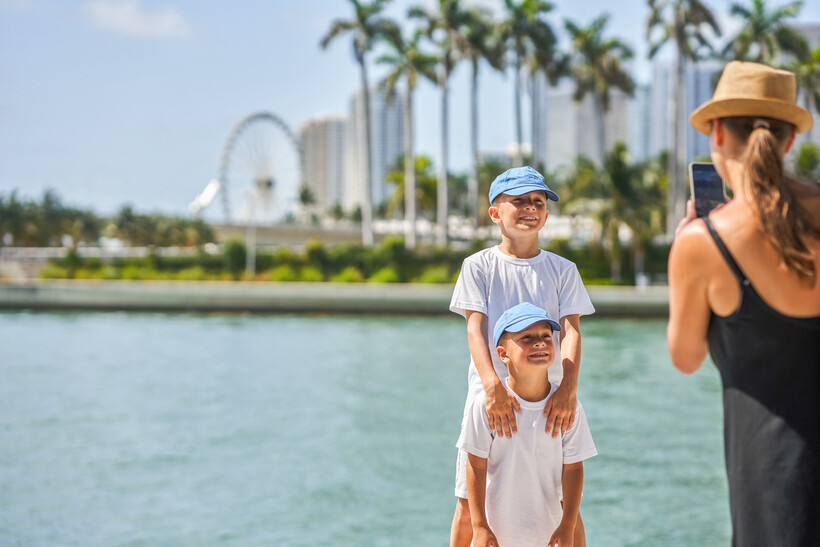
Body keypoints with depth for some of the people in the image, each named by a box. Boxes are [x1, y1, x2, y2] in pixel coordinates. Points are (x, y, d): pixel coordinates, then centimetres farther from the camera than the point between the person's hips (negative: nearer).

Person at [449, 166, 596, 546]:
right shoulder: (478, 266, 2)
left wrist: (568, 388, -22)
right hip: (491, 397, -1)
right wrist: (492, 386, -25)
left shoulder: (562, 270, 6)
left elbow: (571, 331, -4)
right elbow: (475, 329, -9)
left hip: (549, 399, 1)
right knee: (469, 502, 1)